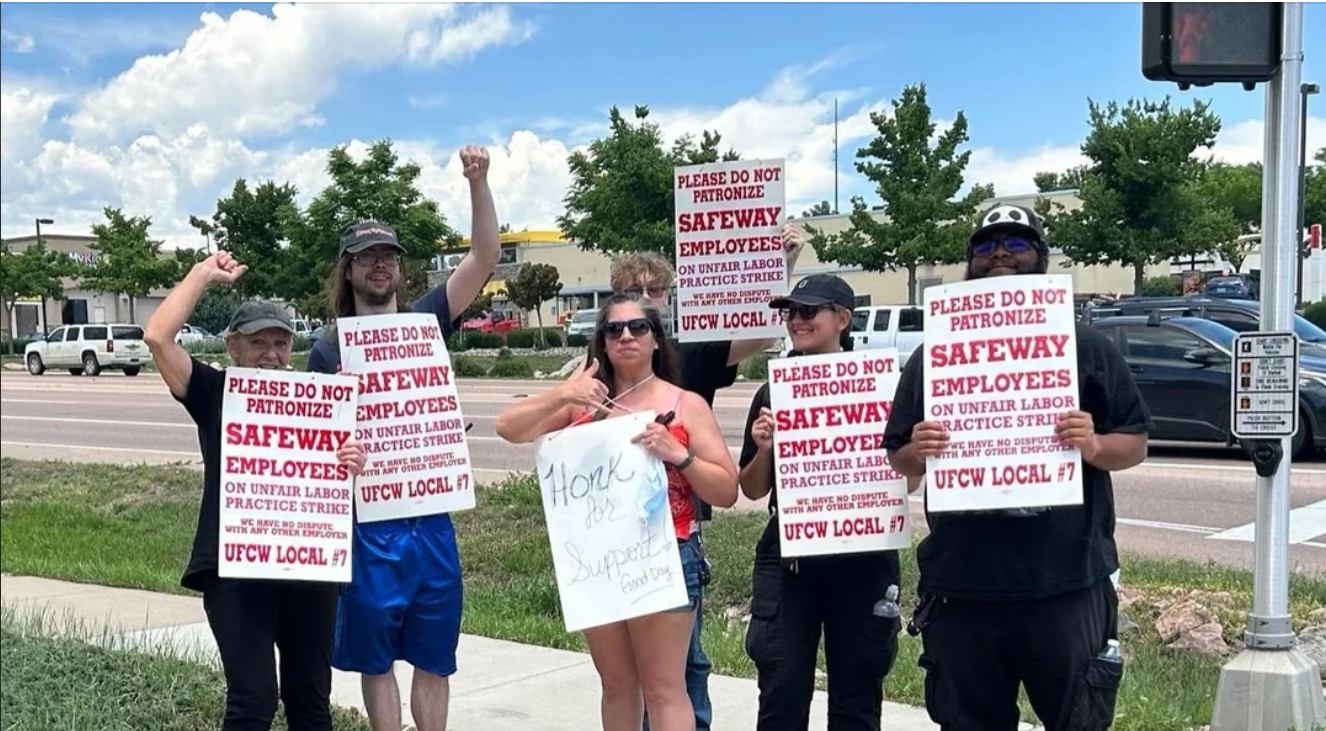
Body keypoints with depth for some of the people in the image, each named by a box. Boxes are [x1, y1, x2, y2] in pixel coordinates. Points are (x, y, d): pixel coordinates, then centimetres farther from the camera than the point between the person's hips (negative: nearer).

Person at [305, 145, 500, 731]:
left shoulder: (425, 323, 5)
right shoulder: (329, 349, 1)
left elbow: (484, 257, -3)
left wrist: (478, 183, -14)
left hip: (431, 518, 2)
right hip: (369, 523, -2)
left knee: (434, 659, 11)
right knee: (377, 659, 9)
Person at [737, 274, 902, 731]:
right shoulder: (771, 393, 5)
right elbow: (752, 490, 8)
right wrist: (764, 451, -10)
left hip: (861, 558, -2)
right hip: (787, 559, 2)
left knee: (856, 694, 10)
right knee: (781, 693, 4)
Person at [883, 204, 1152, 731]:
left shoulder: (1085, 347, 6)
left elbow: (1136, 443, 6)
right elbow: (899, 460, 13)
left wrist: (1095, 446, -16)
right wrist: (916, 452, -11)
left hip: (1068, 582, -2)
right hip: (961, 584, 2)